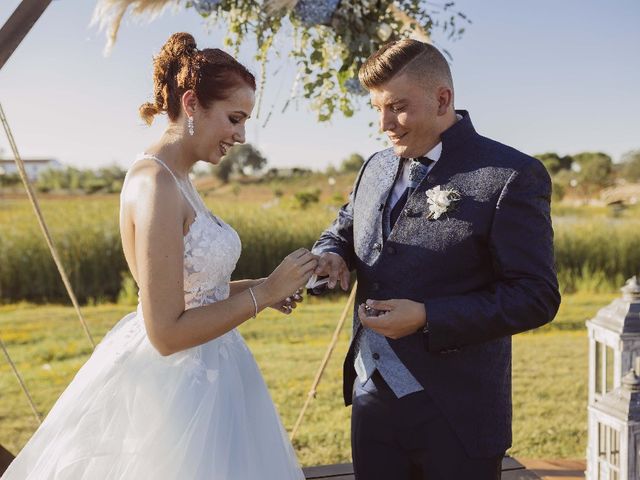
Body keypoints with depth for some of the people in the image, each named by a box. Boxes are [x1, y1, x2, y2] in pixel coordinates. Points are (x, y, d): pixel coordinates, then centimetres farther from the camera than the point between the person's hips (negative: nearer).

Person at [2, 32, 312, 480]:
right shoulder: (156, 184, -23)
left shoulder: (176, 178, 6)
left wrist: (254, 287, 4)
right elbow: (167, 332, -24)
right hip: (175, 388, -9)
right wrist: (265, 293, -18)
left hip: (198, 373, 9)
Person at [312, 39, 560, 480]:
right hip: (371, 400, 6)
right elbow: (343, 230, 23)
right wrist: (332, 254, -2)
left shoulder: (513, 176, -11)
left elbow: (536, 296, -13)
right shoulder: (377, 168, 9)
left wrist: (427, 318, -21)